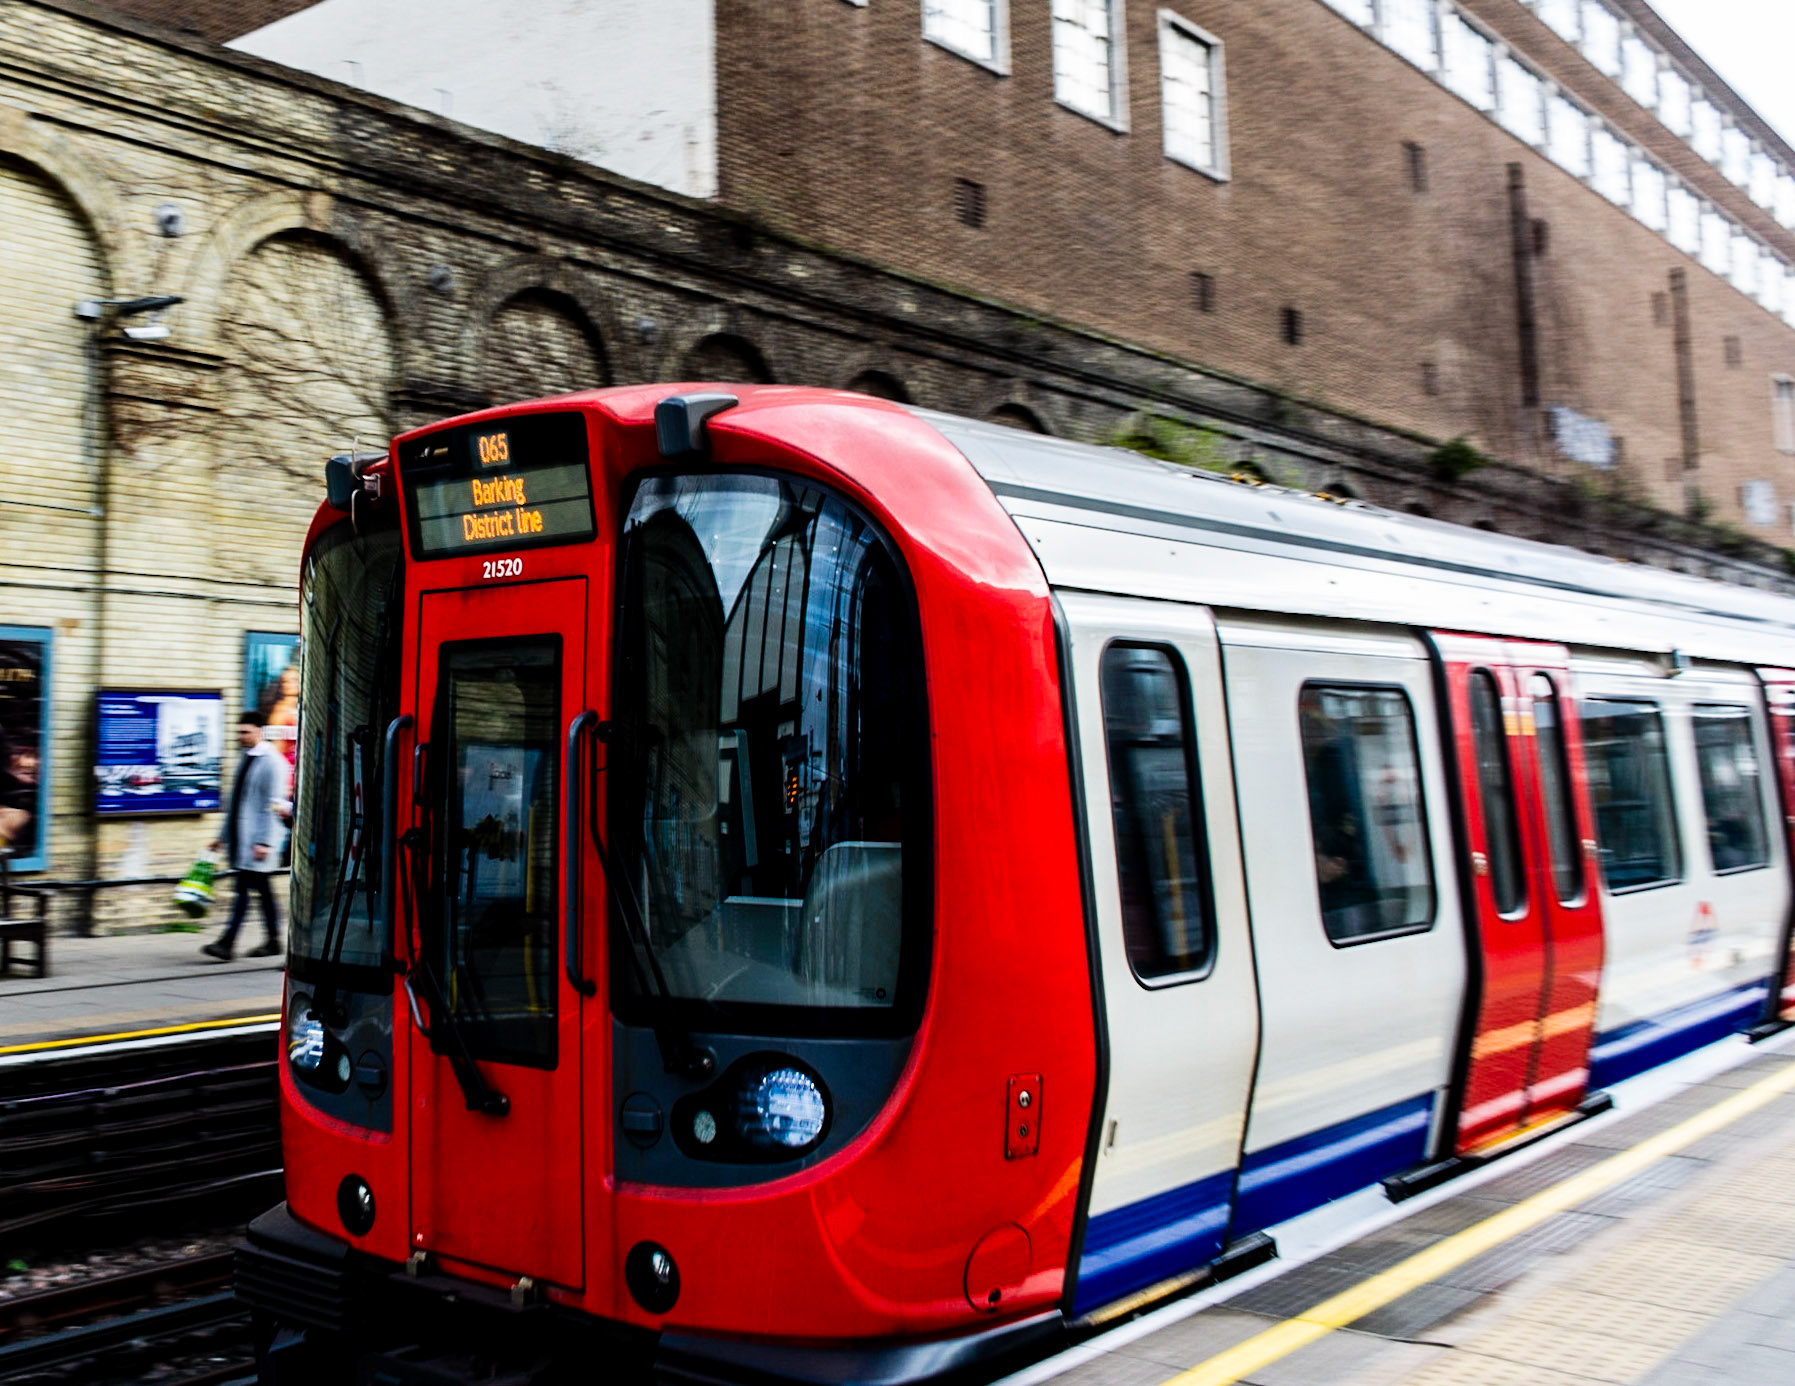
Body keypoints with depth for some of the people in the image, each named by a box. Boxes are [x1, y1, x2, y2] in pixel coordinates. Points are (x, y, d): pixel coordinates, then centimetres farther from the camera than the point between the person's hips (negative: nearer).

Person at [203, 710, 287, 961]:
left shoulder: (272, 762, -10)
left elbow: (272, 805, -15)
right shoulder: (246, 760, 16)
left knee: (244, 888, -10)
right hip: (241, 837, 9)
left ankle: (227, 943, -11)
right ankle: (274, 941, 18)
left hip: (258, 838, -9)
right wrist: (225, 836, 22)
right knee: (262, 889, 12)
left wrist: (264, 841, -19)